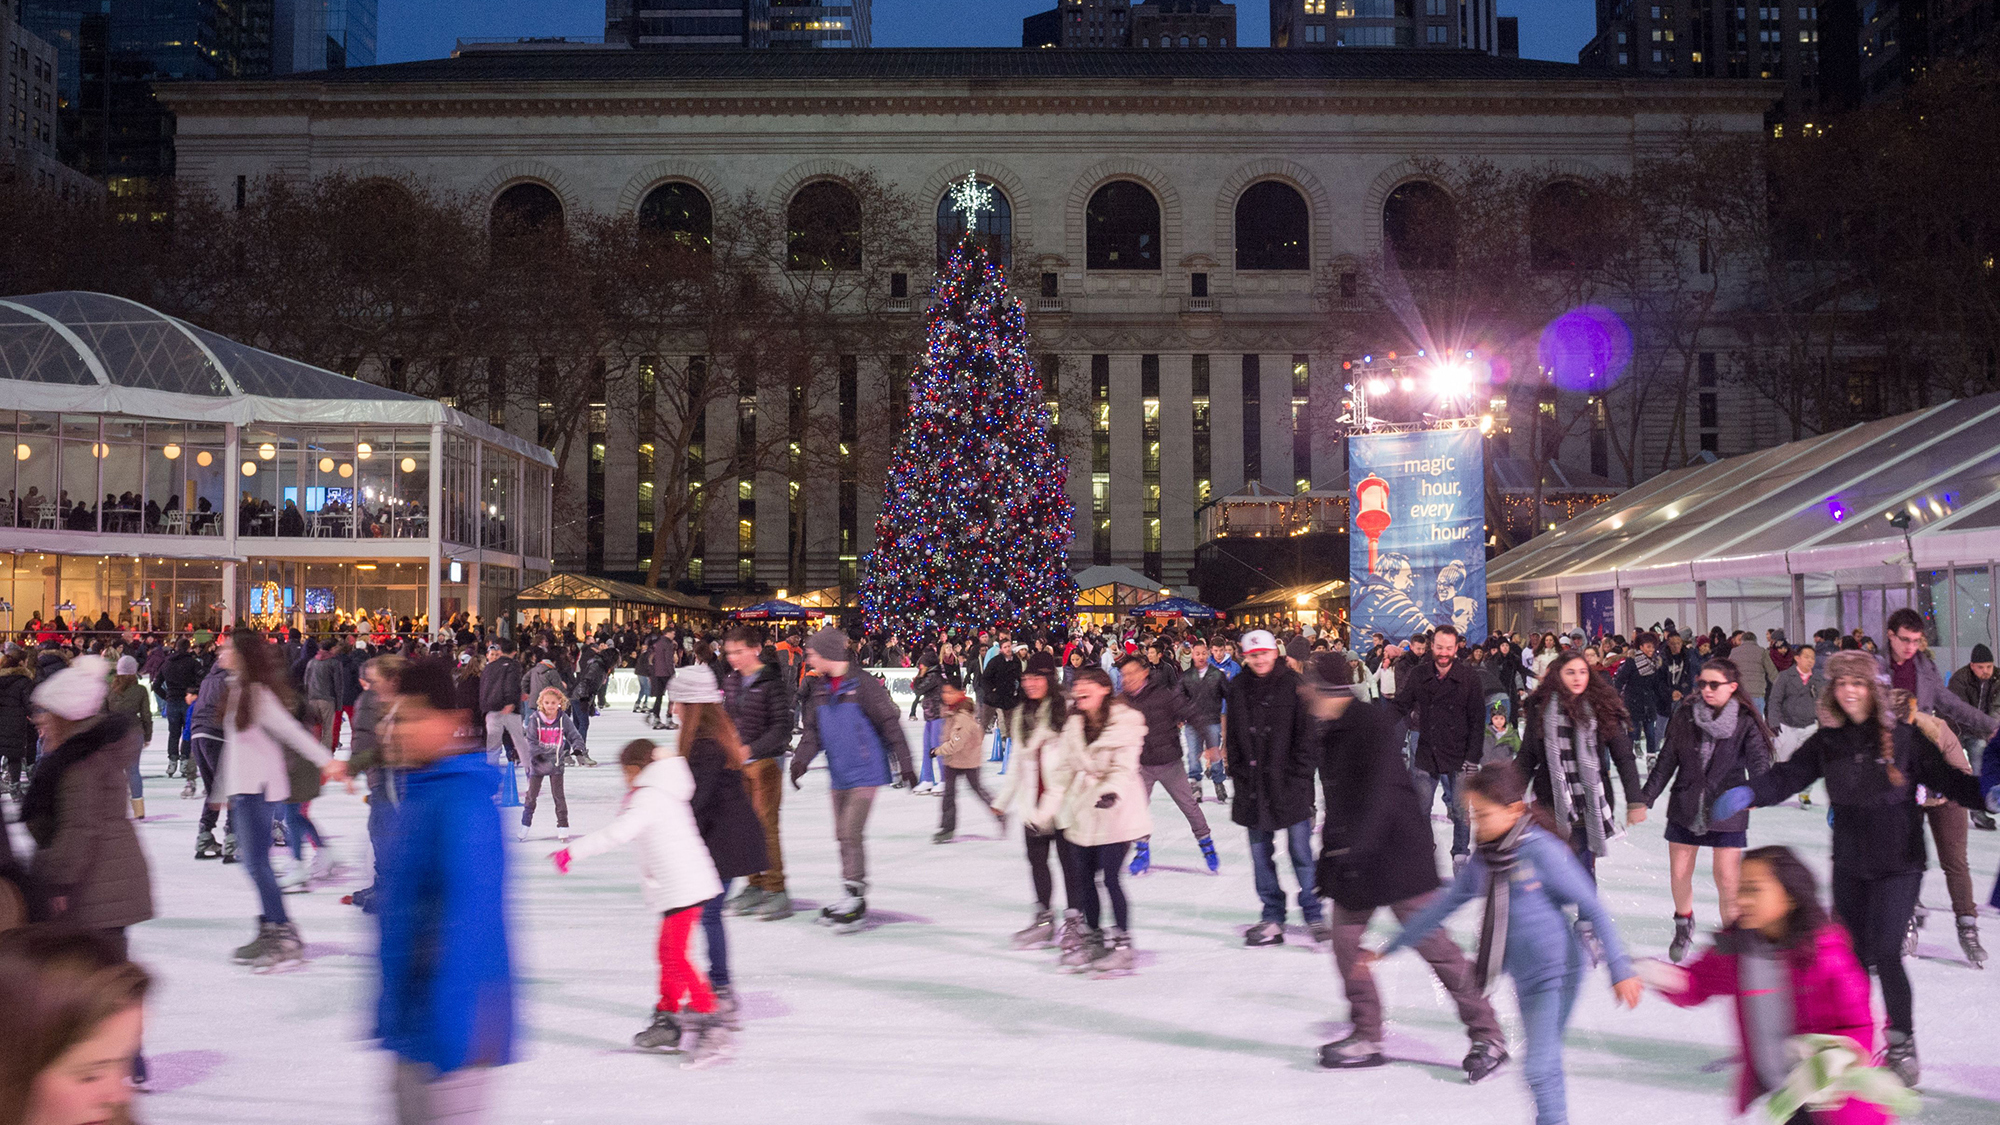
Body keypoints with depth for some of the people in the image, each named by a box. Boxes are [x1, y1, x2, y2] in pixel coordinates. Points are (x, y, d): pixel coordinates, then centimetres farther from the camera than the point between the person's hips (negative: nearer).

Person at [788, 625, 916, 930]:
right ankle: (851, 897, 21)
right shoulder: (819, 689, 9)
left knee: (851, 832, -12)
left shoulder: (862, 684, -12)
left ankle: (855, 897, -2)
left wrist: (904, 764, -8)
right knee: (843, 834, 11)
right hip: (839, 775, 7)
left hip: (865, 771, -7)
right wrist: (801, 759, -5)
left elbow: (890, 723, -9)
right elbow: (813, 731, 12)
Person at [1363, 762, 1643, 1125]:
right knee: (1545, 1064, 14)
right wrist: (1388, 949, 17)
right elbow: (1442, 907, 14)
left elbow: (1593, 910, -12)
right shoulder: (1483, 860, 5)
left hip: (1557, 974, -7)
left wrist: (1620, 970, -15)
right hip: (1524, 979, 7)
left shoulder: (1542, 850, -15)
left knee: (1539, 1066, -11)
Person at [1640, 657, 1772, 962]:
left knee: (1727, 881, -5)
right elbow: (1667, 760, 6)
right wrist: (1646, 797, 3)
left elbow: (1759, 762, -14)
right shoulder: (1685, 715, -1)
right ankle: (1683, 923, 39)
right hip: (1685, 808, 2)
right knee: (1678, 875, 9)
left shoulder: (1746, 722, -7)